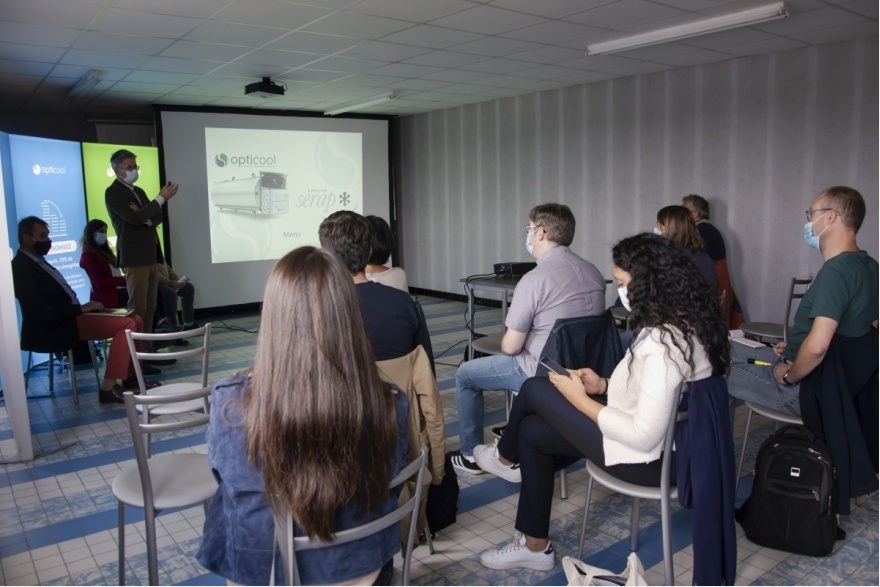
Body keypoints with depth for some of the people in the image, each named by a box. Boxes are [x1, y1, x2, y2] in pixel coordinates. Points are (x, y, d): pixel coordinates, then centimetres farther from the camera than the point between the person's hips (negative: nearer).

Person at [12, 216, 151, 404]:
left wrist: (84, 308, 0)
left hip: (69, 317, 9)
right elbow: (39, 311, -21)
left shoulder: (38, 261, 16)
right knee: (126, 324, -21)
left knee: (135, 320, 3)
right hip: (55, 328, -9)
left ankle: (130, 377, 8)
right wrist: (81, 308, -17)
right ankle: (108, 388, -20)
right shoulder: (21, 266, -13)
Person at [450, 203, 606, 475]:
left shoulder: (534, 279, -23)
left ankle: (471, 455, 24)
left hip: (544, 372, -7)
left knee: (465, 375, 14)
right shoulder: (593, 272, -1)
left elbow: (511, 347, -18)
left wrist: (507, 342, 6)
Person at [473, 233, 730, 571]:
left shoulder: (664, 343, -30)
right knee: (532, 431, 12)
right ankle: (535, 547, 26)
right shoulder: (685, 324, 1)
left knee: (534, 390, 0)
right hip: (666, 442, 10)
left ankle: (507, 458, 35)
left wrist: (580, 400, -19)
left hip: (648, 458, -10)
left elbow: (644, 437, -30)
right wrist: (605, 385, 1)